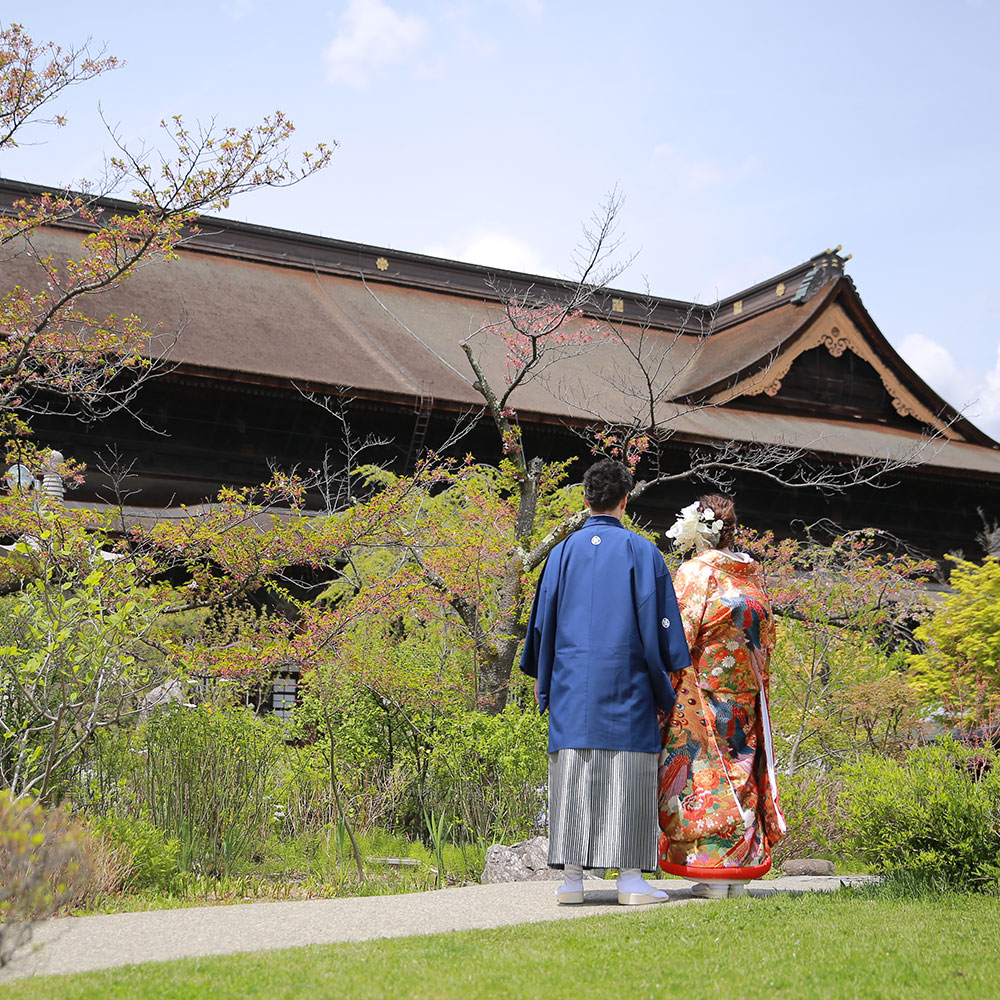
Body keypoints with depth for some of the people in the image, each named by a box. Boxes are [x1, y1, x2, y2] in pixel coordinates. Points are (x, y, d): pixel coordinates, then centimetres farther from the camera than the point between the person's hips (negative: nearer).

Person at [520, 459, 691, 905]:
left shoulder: (563, 552, 5)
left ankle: (571, 877, 5)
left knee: (573, 774, 4)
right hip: (625, 684, -2)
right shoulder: (641, 551, -1)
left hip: (573, 684, 2)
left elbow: (543, 619, 9)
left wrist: (541, 680, 18)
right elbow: (658, 621, -1)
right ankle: (630, 877, 0)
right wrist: (666, 685, 7)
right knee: (628, 775, 1)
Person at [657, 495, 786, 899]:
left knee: (702, 772, -2)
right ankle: (739, 872, 13)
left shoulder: (694, 573, -9)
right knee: (739, 771, 10)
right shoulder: (754, 575, 10)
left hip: (701, 691, -6)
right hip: (745, 693, 6)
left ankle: (711, 873, -2)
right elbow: (766, 637, 15)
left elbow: (680, 636, -12)